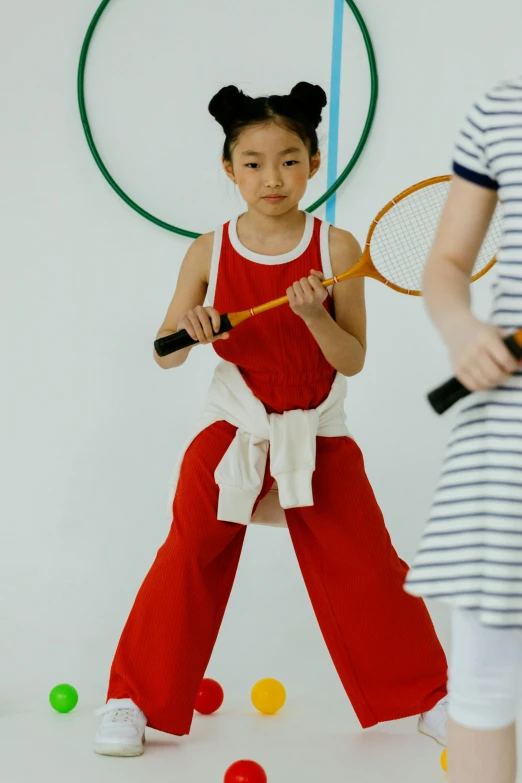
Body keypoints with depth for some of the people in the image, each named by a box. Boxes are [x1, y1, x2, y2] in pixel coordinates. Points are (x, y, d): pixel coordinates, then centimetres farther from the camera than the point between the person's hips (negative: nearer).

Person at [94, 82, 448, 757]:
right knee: (188, 558, -7)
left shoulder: (336, 248, -7)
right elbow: (165, 354, -1)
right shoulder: (209, 253, -4)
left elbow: (352, 361, -8)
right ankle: (134, 701, 7)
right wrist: (187, 332, -23)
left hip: (318, 437, 0)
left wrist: (314, 315, -26)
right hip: (232, 432, 0)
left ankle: (429, 695, 19)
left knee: (366, 568, 0)